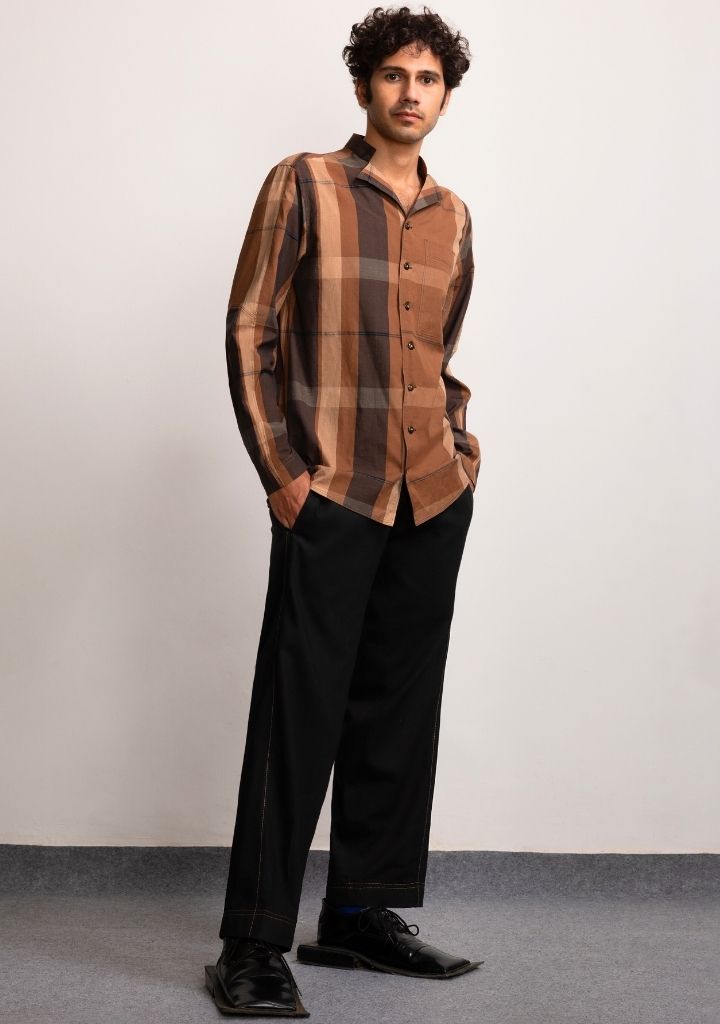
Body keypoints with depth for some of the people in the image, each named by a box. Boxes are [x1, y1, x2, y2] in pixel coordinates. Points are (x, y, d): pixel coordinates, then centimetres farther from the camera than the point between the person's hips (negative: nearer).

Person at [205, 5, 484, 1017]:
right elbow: (248, 331, -4)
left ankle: (359, 915, 20)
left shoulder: (453, 216, 14)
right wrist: (280, 468, -10)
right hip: (330, 496, -5)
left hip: (435, 498, 6)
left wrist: (458, 443, 9)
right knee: (300, 714, -6)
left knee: (399, 708, 9)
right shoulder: (304, 185, -1)